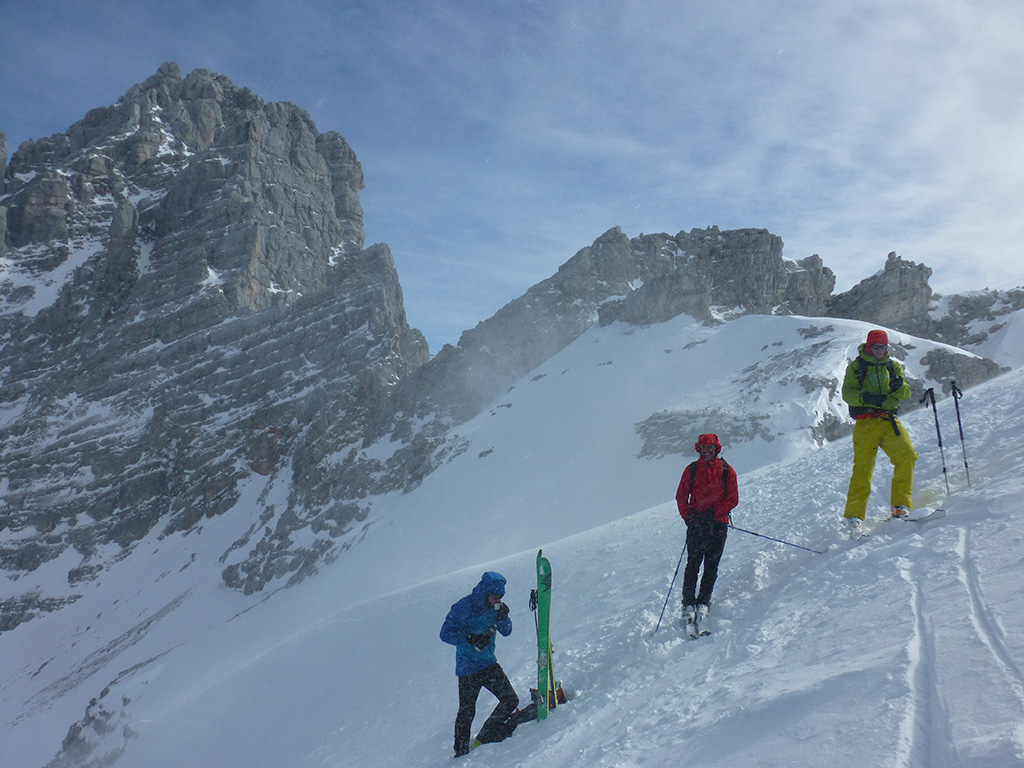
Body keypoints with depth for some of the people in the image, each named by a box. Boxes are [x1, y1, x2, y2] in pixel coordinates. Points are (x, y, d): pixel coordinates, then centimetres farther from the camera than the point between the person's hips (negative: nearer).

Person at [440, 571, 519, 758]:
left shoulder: (493, 606, 2)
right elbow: (445, 633, -18)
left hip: (489, 663, 6)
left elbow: (506, 632, 9)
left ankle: (487, 735, 18)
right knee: (467, 711, 0)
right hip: (468, 668, -6)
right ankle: (461, 750, 20)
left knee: (511, 700, 1)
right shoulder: (464, 608, -17)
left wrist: (503, 617, -12)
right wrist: (470, 639, -29)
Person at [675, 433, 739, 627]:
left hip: (718, 523, 0)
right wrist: (687, 516, -5)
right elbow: (681, 497, 10)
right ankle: (688, 604, -2)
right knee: (693, 564, -5)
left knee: (711, 566, 1)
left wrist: (715, 513, -10)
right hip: (696, 523, 0)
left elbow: (733, 499, 1)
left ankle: (703, 602, 9)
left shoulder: (727, 471, 4)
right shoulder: (691, 470, 7)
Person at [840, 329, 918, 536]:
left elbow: (906, 394, 8)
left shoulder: (893, 366, 15)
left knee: (907, 455, -16)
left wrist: (900, 386, -16)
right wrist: (867, 398, -22)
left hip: (889, 420, 3)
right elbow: (847, 393, -5)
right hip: (865, 423, -3)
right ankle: (854, 515, -1)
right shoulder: (856, 366, 5)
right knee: (863, 467, -8)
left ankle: (900, 504, -6)